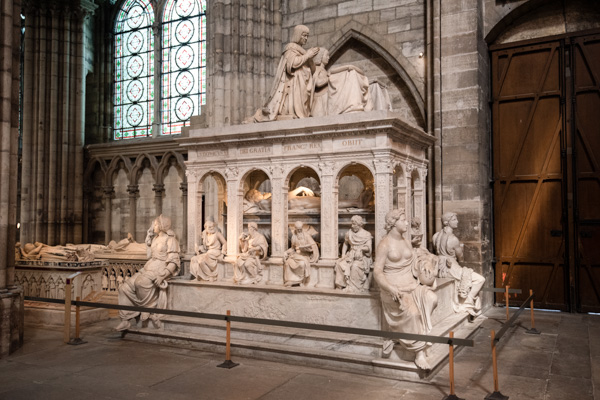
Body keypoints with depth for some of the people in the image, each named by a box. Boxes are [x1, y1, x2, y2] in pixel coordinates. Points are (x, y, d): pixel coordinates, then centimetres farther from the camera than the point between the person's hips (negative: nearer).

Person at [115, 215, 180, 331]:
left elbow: (174, 262, -13)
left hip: (160, 269, -8)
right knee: (125, 288, -9)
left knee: (140, 282, -36)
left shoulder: (170, 240, -8)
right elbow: (148, 242, 40)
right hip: (148, 267, 8)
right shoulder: (155, 238, 15)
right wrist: (152, 229, 23)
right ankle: (126, 321, -6)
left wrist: (162, 275, -27)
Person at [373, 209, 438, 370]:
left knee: (431, 298, -20)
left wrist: (416, 282, 4)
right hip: (393, 290, -6)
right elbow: (377, 271, -12)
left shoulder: (407, 242, 14)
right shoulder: (385, 244, -7)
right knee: (412, 312, -27)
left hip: (411, 286, 7)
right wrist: (391, 289, -24)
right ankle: (419, 354, -12)